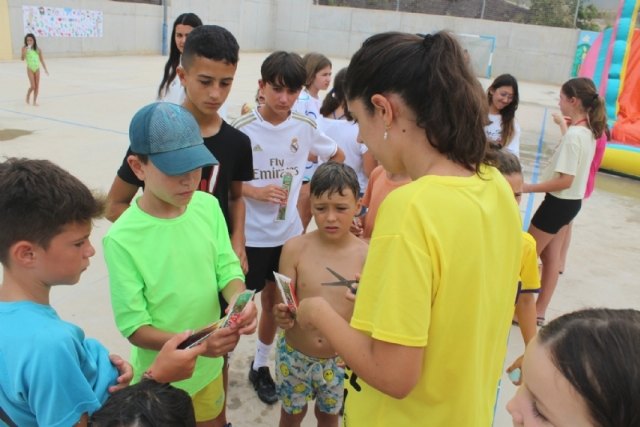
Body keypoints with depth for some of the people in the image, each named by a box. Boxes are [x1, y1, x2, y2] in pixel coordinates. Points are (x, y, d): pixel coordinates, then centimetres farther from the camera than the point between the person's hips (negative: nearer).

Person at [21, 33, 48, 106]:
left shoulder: (38, 49, 4)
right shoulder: (25, 48, -2)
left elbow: (42, 60, 8)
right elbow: (22, 58, -10)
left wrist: (45, 69, 3)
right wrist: (24, 51, -25)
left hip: (37, 69, 3)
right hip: (30, 69, -3)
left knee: (37, 86, 3)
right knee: (32, 86, -7)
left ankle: (35, 101, 13)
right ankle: (27, 97, 20)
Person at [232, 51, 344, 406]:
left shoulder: (305, 127, -4)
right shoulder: (242, 128, -13)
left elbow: (338, 157, 12)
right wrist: (256, 192, -21)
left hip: (288, 233, 4)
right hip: (249, 236, -3)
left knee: (273, 301, 17)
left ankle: (260, 366, 38)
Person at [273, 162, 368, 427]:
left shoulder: (367, 255, -15)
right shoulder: (294, 249, -14)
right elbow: (283, 305, -11)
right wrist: (282, 316, -33)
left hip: (340, 358, 0)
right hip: (294, 354, 0)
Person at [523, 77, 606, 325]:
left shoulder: (573, 135, -23)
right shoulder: (589, 131, 5)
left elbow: (565, 180, -24)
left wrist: (527, 188, -20)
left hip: (559, 203, -9)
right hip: (572, 201, 9)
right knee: (551, 257, 14)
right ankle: (539, 311, 22)